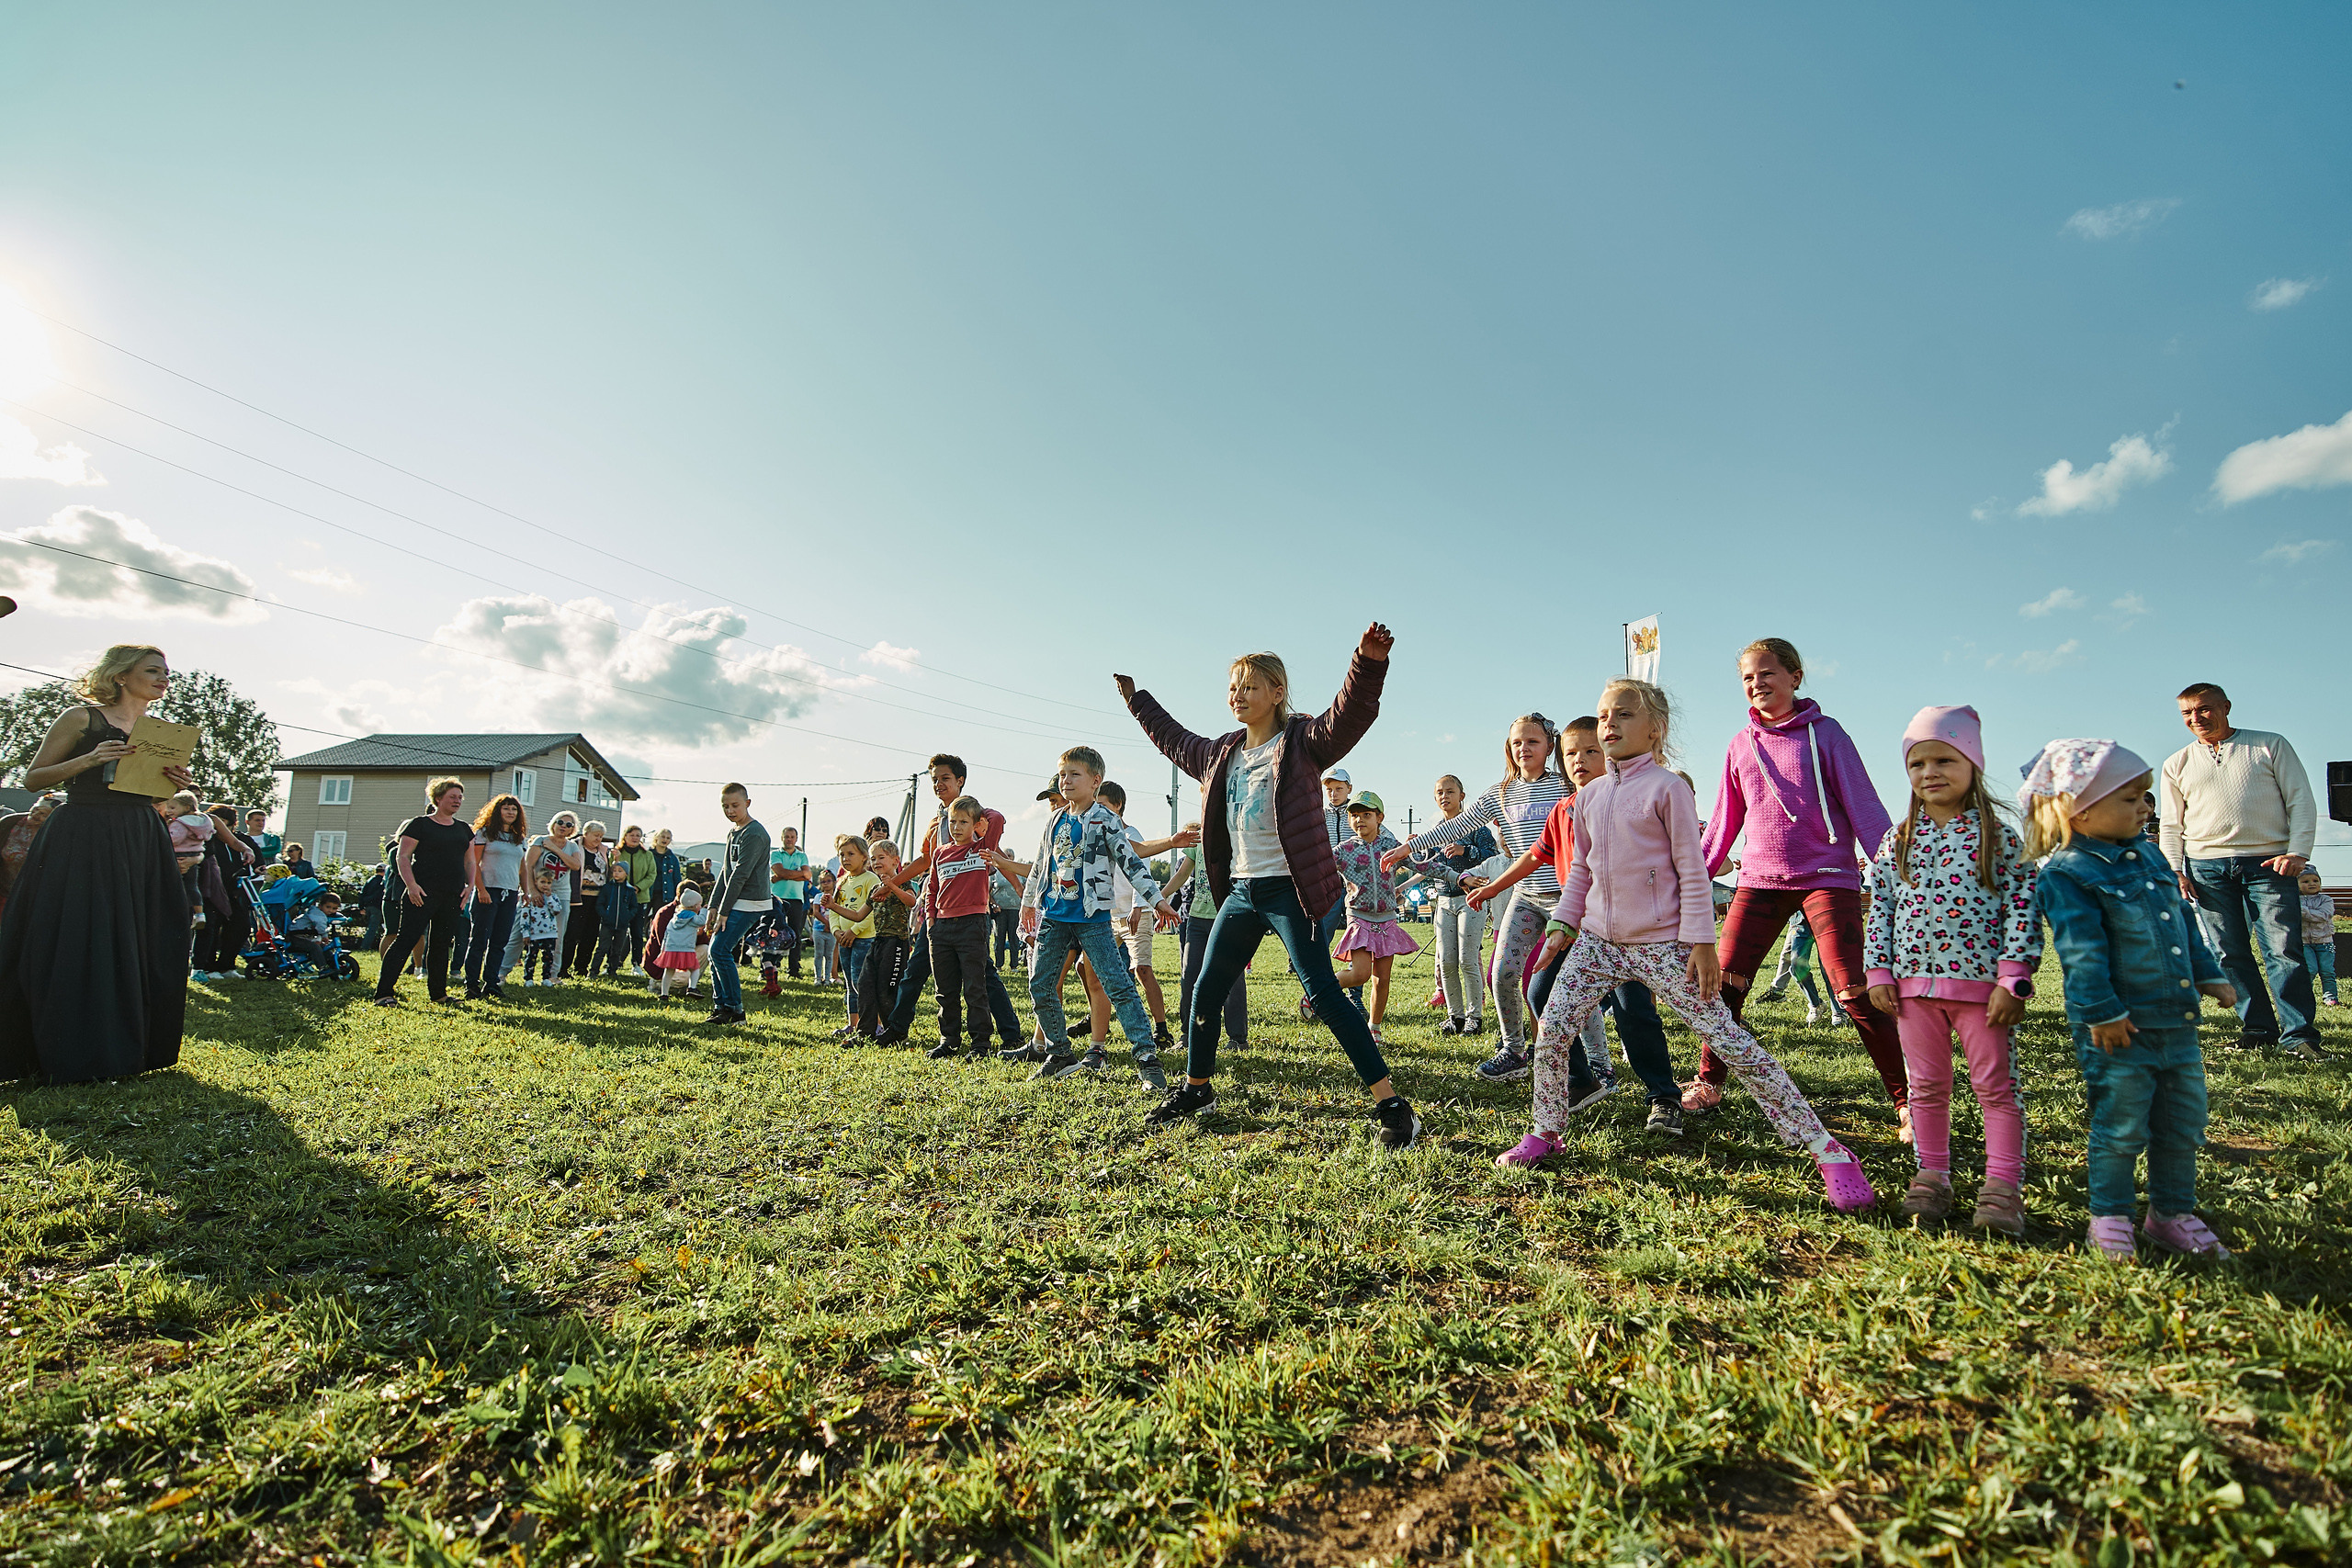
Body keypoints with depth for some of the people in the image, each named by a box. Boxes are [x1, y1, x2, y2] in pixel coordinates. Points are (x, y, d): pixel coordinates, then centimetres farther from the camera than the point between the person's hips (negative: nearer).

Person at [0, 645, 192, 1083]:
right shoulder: (82, 718, -1)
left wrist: (174, 784, 0)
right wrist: (90, 760, -17)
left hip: (142, 845, 5)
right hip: (82, 844, -5)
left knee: (137, 946, 4)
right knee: (74, 945, -3)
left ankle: (124, 1050, 13)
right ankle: (73, 1057, 5)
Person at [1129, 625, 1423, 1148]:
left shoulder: (1302, 742, -7)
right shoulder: (1222, 753, 13)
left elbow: (1350, 714, -24)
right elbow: (1177, 741, 32)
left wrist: (1368, 662, -42)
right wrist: (1137, 701, 42)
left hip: (1288, 890, -7)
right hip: (1241, 890, 7)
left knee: (1324, 993, -11)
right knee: (1205, 992, 13)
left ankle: (1391, 1105, -3)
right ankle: (1195, 1089, 34)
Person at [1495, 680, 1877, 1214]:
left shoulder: (1668, 787, -7)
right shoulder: (1588, 795, 10)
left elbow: (1692, 870, -8)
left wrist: (1701, 942, -12)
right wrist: (1563, 923, 12)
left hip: (1662, 945, -5)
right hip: (1598, 940, 5)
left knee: (1730, 1041, -5)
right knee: (1552, 1032, -1)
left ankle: (1826, 1150, 5)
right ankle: (1544, 1133, 19)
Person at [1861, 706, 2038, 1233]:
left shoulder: (1998, 836, -2)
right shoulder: (1897, 840, 6)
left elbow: (2023, 904, -5)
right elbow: (1880, 908, 8)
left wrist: (2013, 978, -12)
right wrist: (1878, 973, 3)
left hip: (1980, 981, -3)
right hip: (1913, 981, 3)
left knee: (1996, 1084, 4)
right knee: (1926, 1085, 11)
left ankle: (2002, 1187, 12)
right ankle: (1932, 1177, 22)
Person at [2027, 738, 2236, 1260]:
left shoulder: (2148, 856, 11)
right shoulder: (2065, 874, -15)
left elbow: (2184, 919, 22)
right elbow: (2082, 951, -18)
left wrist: (2208, 974, 20)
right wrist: (2102, 1012, -19)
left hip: (2177, 1020, 8)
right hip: (2119, 1028, -8)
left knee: (2184, 1125, 15)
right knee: (2120, 1129, 1)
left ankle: (2172, 1213, 30)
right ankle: (2110, 1219, 15)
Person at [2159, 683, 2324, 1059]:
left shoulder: (2271, 745, 9)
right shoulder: (2177, 764, 14)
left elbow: (2301, 801, 5)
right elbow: (2171, 825, 15)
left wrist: (2297, 852, -7)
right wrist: (2174, 870, 3)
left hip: (2268, 862, -2)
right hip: (2206, 866, 2)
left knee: (2284, 950, -7)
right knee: (2230, 954, 1)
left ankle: (2299, 1035, -2)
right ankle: (2258, 1029, 9)